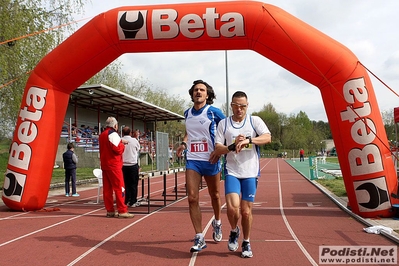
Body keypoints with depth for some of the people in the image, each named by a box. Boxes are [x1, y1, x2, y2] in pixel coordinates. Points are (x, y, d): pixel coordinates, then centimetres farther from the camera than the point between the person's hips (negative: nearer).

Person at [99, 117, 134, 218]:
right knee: (119, 187, -6)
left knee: (107, 188, 8)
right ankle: (122, 211, -6)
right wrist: (122, 145, 1)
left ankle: (110, 210, 12)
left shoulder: (102, 135, 17)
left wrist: (120, 141, 17)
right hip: (113, 165, -9)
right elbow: (118, 149, -18)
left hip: (104, 164, 9)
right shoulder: (113, 134, -10)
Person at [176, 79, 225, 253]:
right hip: (192, 160, 3)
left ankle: (217, 223, 43)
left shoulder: (214, 112, -7)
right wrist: (183, 144, 5)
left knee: (214, 195, 15)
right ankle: (199, 239, 2)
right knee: (192, 198, -7)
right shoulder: (187, 113, 8)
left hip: (211, 160, -3)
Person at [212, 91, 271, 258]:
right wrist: (233, 146, -18)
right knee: (233, 208, -15)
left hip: (250, 173, 0)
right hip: (232, 172, 0)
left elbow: (267, 138, -13)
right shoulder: (223, 123, 4)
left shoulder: (255, 121, 2)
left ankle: (246, 243, 28)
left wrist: (248, 140, -28)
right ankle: (234, 232, 18)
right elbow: (217, 149, 1)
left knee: (246, 211, 5)